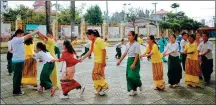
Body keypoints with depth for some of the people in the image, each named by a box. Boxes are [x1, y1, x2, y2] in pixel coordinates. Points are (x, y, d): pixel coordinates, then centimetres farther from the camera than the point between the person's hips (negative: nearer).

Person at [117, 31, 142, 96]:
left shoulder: (136, 44, -12)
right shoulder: (127, 44, 8)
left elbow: (137, 55, -17)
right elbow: (125, 53, 12)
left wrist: (134, 64, -23)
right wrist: (120, 61, 10)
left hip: (135, 60, -7)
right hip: (129, 60, 7)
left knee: (133, 75, -10)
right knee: (128, 75, 5)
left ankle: (139, 84, 22)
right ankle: (132, 90, 16)